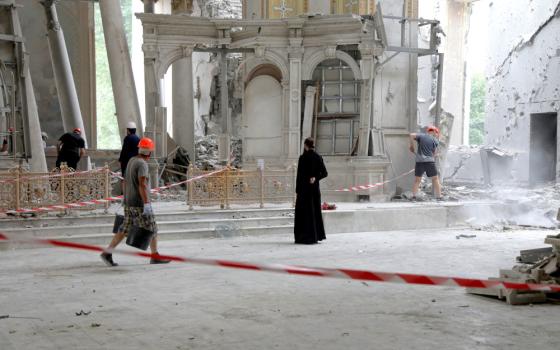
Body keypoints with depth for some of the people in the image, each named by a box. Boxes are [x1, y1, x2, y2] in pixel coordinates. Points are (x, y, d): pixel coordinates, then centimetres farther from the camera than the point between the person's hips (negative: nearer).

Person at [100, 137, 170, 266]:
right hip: (139, 203, -9)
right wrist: (147, 204, -25)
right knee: (152, 229, 4)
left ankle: (107, 253, 6)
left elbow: (125, 182, 18)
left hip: (129, 203, 9)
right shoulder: (142, 164, -17)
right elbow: (142, 185, -25)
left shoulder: (131, 161, 11)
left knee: (125, 229, 11)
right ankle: (155, 256, 13)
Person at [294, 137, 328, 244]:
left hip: (304, 188, -5)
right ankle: (317, 235, 16)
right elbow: (324, 173, 1)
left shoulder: (303, 158, -12)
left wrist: (297, 191, -8)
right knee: (315, 211, 14)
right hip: (315, 188, 6)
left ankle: (306, 237, -2)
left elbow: (299, 175, -12)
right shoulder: (318, 157, 5)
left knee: (305, 212, -1)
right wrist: (315, 178, -9)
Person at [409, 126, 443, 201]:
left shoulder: (421, 135, 8)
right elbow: (434, 153, 5)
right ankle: (439, 197, 5)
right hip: (430, 161, -2)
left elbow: (412, 135, -7)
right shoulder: (435, 141, 6)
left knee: (417, 180, 8)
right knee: (435, 179, 8)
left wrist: (412, 145, 3)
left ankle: (413, 197, -3)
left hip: (419, 161, 2)